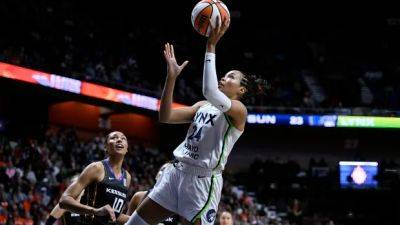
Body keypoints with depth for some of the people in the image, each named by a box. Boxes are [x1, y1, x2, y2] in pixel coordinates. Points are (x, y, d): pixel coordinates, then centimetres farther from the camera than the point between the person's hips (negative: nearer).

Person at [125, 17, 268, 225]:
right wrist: (171, 76, -1)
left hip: (203, 179, -7)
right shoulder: (203, 106, 17)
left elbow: (211, 92, -26)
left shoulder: (239, 110, -5)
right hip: (177, 171, 7)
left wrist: (211, 46, -21)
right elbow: (165, 116, 7)